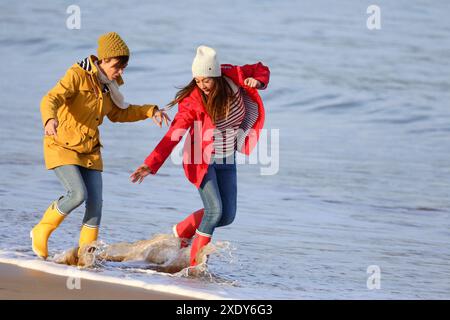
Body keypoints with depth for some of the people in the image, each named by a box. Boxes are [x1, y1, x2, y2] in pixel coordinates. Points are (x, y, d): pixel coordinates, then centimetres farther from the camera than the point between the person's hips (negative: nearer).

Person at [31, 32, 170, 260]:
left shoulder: (108, 85, 6)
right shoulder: (78, 75, -16)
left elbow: (118, 113, 22)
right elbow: (51, 99, -29)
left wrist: (150, 111, 10)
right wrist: (50, 119, -51)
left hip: (90, 151, 7)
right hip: (62, 146, -7)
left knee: (95, 202, -3)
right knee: (78, 194, -22)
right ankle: (41, 232, 0)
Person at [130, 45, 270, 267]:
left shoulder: (233, 77, -12)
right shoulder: (193, 101, -23)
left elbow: (261, 70, 7)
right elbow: (173, 135, -29)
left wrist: (257, 81, -18)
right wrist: (151, 164, -40)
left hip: (226, 160, 5)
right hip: (202, 159, -5)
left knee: (227, 216, 3)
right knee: (214, 210, -18)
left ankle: (182, 231, 26)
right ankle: (195, 265, -7)